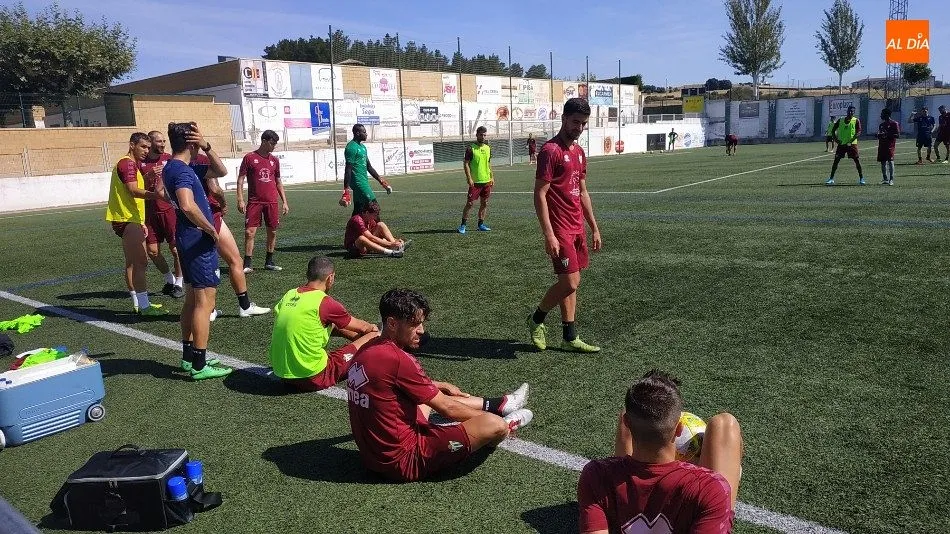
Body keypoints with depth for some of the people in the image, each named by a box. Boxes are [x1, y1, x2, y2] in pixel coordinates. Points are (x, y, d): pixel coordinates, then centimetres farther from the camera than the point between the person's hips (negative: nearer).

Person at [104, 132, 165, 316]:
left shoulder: (132, 164, 21)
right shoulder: (128, 163, -12)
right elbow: (133, 190, -26)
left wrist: (141, 222, 24)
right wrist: (156, 194, -40)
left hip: (129, 220, 11)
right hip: (128, 220, -11)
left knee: (132, 263, 13)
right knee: (140, 262, -13)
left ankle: (138, 303, 19)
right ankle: (144, 306, -12)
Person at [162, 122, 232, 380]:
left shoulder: (173, 167, 14)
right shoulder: (182, 170, -18)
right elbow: (188, 206, -33)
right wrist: (211, 230, -21)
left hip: (189, 240, 11)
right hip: (199, 241, -10)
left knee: (192, 299, 17)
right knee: (205, 301, -5)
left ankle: (189, 356, 26)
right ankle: (199, 365, 0)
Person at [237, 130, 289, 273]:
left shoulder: (274, 160, 11)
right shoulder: (250, 158, -1)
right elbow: (240, 180, -1)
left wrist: (285, 202, 13)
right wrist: (240, 200, -10)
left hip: (272, 202, 4)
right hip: (254, 202, -4)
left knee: (272, 232, 7)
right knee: (249, 232, -8)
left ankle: (269, 262, 20)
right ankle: (247, 264, -2)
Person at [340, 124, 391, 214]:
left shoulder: (362, 147, 16)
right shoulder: (351, 147, -14)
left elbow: (369, 166, 21)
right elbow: (348, 169, -18)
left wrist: (380, 180, 19)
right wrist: (346, 189, -21)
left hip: (364, 181, 10)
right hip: (358, 182, -10)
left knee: (358, 210, 11)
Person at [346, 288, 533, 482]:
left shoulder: (364, 352, 4)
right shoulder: (398, 359, -25)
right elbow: (447, 409, -14)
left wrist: (441, 386, 34)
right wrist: (485, 418, 2)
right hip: (404, 461, -10)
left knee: (430, 396, 31)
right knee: (495, 425, -12)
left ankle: (497, 404, 43)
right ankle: (506, 422, 26)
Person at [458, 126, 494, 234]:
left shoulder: (488, 148, 11)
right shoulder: (471, 148, -7)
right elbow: (466, 164, -9)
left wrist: (492, 177, 13)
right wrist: (469, 178, -16)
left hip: (486, 181, 6)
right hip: (475, 181, -6)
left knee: (484, 203, 8)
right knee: (470, 203, -6)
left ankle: (481, 224, 18)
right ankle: (463, 224, 2)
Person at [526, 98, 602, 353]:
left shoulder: (579, 152, 14)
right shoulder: (550, 151, -13)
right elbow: (540, 195, -16)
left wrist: (594, 228, 18)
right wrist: (548, 234, -22)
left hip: (577, 228, 9)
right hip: (560, 230, -9)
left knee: (570, 283, 11)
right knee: (570, 282, -10)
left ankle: (570, 339, 19)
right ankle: (536, 319, 14)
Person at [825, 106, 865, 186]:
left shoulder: (856, 121, 0)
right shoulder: (840, 120, 9)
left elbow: (859, 132, -9)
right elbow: (833, 130, 14)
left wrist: (852, 140, -23)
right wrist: (836, 138, -3)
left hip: (852, 144, -3)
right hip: (841, 143, 3)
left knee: (856, 160, -3)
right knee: (836, 160, 0)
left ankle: (861, 178, 6)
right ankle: (831, 179, 5)